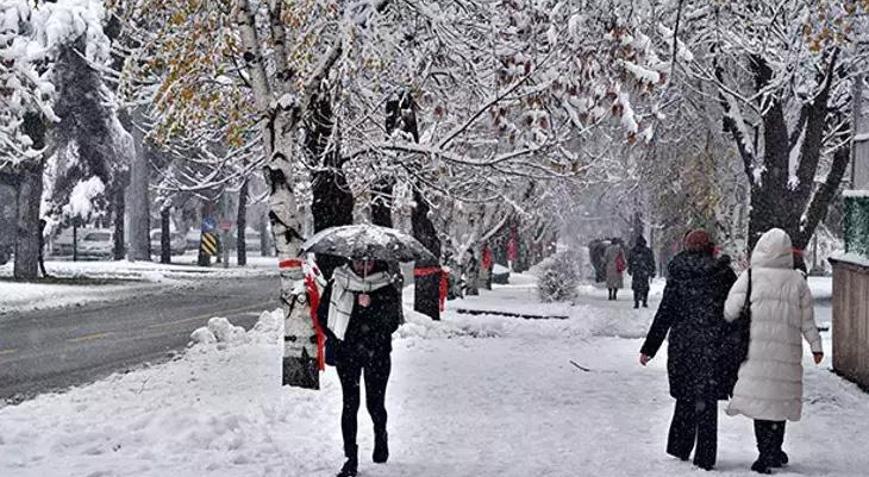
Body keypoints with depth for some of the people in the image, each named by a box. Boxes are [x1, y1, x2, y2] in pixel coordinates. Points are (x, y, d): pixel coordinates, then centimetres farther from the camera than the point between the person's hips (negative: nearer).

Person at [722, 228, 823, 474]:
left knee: (760, 398, 1)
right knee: (780, 398, 12)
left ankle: (766, 453, -3)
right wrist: (816, 345, 18)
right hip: (787, 351, 2)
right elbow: (807, 320, 7)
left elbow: (730, 311, -6)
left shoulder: (750, 277, -6)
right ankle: (774, 451, 19)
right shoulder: (797, 281, 1)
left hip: (756, 348, -2)